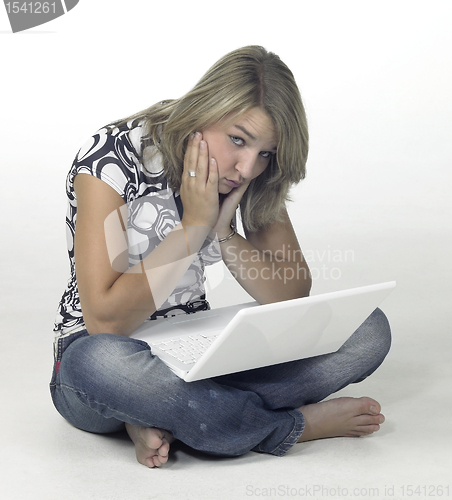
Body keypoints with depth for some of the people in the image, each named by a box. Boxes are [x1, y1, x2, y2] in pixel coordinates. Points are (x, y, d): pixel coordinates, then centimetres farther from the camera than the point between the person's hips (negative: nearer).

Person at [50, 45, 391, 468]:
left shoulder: (250, 176, -4)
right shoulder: (113, 157, -20)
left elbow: (294, 298, -5)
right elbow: (105, 321, -26)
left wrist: (223, 232, -18)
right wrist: (195, 224, -24)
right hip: (96, 360, -4)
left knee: (368, 330, -12)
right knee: (101, 361, -42)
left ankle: (162, 417, -20)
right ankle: (297, 424, -21)